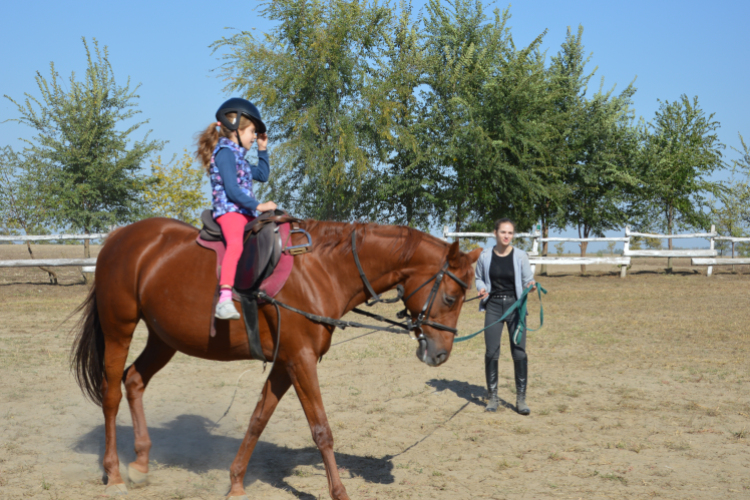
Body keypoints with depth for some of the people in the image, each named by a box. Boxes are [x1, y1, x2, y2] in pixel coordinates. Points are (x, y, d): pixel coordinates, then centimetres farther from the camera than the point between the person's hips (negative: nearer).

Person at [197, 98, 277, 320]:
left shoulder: (238, 156, 24)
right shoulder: (225, 152, -6)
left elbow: (262, 175, 39)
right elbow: (232, 190, -16)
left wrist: (263, 149, 31)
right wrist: (258, 205, -17)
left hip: (244, 212, 11)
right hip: (229, 211, -11)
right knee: (235, 244, -35)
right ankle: (224, 299, -51)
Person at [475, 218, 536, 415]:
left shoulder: (520, 256, -3)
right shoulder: (485, 256, 0)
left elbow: (527, 280, 3)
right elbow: (478, 278, 13)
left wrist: (531, 285, -19)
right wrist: (481, 288, -8)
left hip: (514, 305, -1)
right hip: (493, 306, 1)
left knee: (519, 352, -3)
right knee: (491, 352, 3)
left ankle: (521, 398, 8)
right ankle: (492, 396, 17)